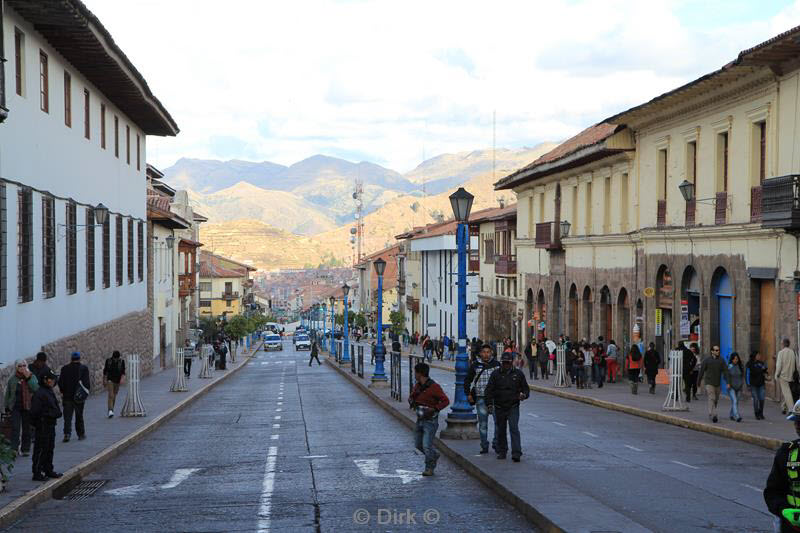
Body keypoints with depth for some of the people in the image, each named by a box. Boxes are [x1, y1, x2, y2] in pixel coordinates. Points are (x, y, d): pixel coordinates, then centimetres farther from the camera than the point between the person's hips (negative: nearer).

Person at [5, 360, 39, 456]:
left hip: (27, 407, 0)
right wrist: (7, 407, 8)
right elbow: (8, 393, 11)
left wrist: (28, 378, -19)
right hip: (15, 407, 0)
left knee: (26, 429, 7)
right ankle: (14, 449, -13)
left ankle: (26, 449, 15)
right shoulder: (12, 379, 4)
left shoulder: (32, 377, 3)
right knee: (15, 428, -10)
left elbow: (36, 389, -13)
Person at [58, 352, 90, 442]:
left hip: (67, 396, 1)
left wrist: (62, 392, 12)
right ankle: (81, 434, 18)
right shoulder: (84, 368, -5)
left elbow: (60, 382, 1)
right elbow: (86, 382, -7)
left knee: (67, 417, 2)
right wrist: (87, 390, 7)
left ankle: (67, 434, -13)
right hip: (79, 396, -1)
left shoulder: (65, 368, 0)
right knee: (79, 416, 12)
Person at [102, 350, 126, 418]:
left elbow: (123, 371, -2)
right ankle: (110, 411, -23)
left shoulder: (122, 361, -4)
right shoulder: (108, 360, -5)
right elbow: (105, 370, 4)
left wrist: (122, 378, -18)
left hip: (117, 380, 2)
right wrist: (104, 380, 6)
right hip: (110, 379, -2)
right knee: (111, 395, -16)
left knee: (114, 396, 10)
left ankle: (111, 411, 23)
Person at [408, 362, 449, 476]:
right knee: (419, 444, 14)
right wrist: (411, 401, -5)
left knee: (427, 445, -11)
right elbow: (411, 397, 19)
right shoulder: (417, 386, 5)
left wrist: (433, 409, -25)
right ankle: (434, 455, 37)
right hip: (420, 420, 8)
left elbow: (446, 401, -16)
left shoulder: (434, 387, -17)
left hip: (430, 421, -8)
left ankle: (429, 468, 3)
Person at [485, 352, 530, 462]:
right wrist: (489, 403, -11)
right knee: (500, 430, 11)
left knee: (514, 429, -14)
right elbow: (489, 390, 1)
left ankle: (516, 453, -19)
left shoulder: (518, 374, 4)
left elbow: (526, 388, 10)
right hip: (499, 408, 2)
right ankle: (502, 452, 26)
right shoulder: (495, 374, 4)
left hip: (513, 407, -2)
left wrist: (524, 395, -13)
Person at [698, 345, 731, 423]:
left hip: (717, 384, 4)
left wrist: (728, 382, -13)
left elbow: (726, 371, -4)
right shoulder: (707, 360, -5)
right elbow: (702, 371, 2)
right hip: (709, 383, -4)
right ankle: (713, 415, -22)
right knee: (712, 398, -16)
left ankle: (711, 414, 31)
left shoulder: (721, 360, 2)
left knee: (716, 400, 13)